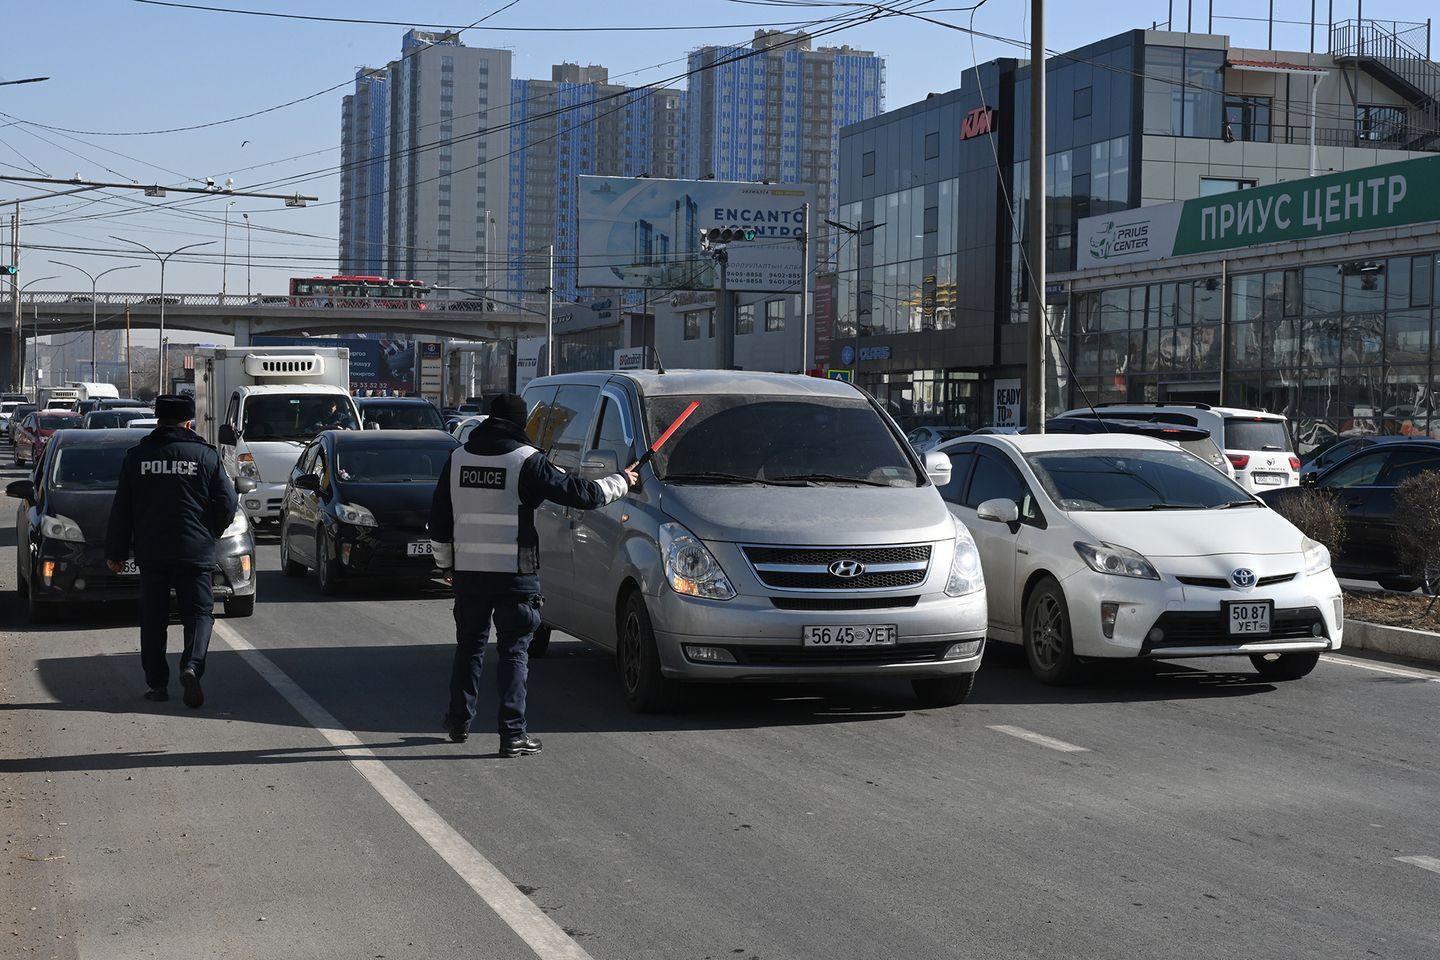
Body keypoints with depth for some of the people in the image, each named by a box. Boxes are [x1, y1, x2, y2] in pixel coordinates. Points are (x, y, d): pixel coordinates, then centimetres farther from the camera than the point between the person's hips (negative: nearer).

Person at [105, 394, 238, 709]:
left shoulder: (137, 456, 3)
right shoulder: (205, 456, -1)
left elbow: (121, 509, 5)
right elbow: (226, 503, -2)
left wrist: (115, 552, 12)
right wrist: (211, 532, 17)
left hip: (150, 553, 2)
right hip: (194, 552, -2)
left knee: (153, 618, 11)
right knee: (199, 612, 4)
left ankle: (156, 682, 11)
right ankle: (191, 666, -19)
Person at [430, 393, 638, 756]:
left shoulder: (457, 458, 6)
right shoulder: (527, 461, -9)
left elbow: (439, 521, 11)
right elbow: (579, 493, -8)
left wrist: (446, 563, 22)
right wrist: (622, 481, 9)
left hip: (467, 573, 4)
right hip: (515, 574, -4)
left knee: (469, 645, 20)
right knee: (514, 652, 2)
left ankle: (459, 721, 29)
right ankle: (513, 734, -2)